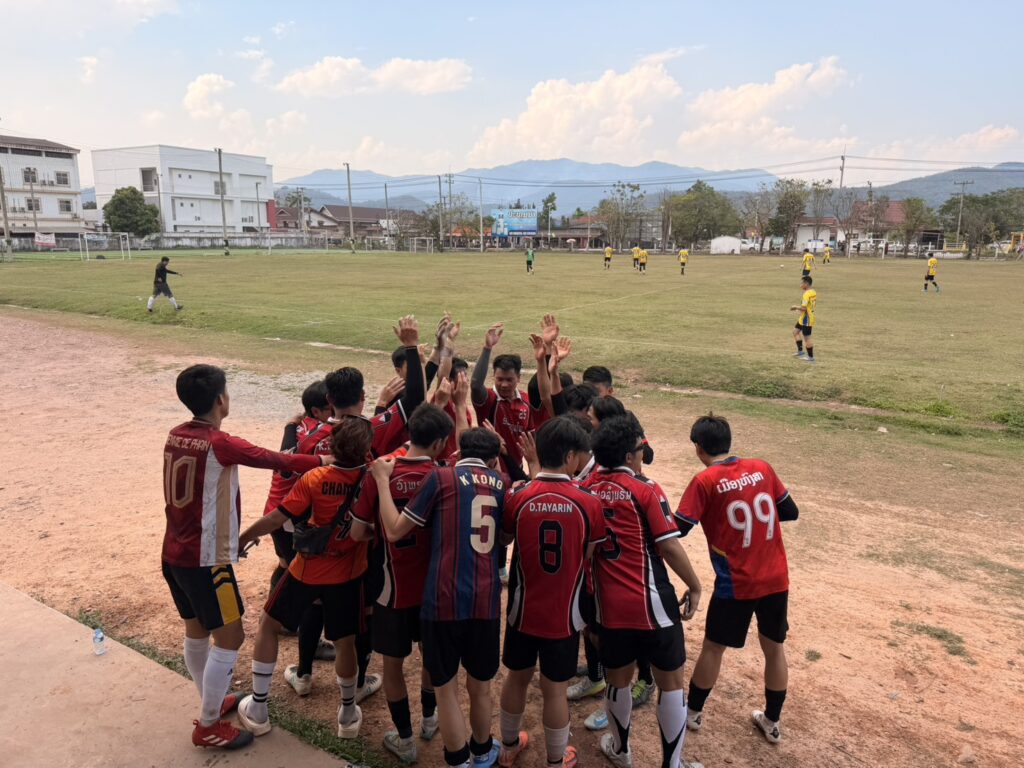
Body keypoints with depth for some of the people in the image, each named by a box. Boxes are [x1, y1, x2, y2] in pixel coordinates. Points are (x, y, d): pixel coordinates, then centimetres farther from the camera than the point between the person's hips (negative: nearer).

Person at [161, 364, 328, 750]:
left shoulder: (176, 436, 3)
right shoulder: (219, 444, -21)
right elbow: (277, 460, -17)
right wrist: (324, 461, -7)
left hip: (174, 554, 9)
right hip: (205, 560, -9)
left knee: (196, 631, 21)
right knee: (230, 637, 4)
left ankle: (213, 701, 39)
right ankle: (208, 726, 15)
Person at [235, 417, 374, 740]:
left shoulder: (314, 479, -19)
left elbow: (276, 518, -15)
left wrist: (243, 537, -1)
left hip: (307, 570, -1)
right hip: (348, 574, 1)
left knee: (268, 626, 21)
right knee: (345, 642, 17)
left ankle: (257, 710, 29)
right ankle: (348, 714, 31)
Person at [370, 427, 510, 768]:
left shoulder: (441, 477, -2)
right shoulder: (502, 482, 9)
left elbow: (394, 531, 1)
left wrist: (383, 480, 10)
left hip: (444, 600, -3)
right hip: (486, 601, 4)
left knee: (446, 690, 13)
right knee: (480, 688, 23)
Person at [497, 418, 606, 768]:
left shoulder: (518, 498, -13)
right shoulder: (589, 503, -16)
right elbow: (591, 556, -4)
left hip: (523, 609, 2)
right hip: (564, 614, -2)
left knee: (517, 677, 22)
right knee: (555, 689, 14)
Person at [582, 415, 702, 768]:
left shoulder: (587, 487, 1)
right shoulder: (644, 489, -12)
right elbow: (669, 546, -14)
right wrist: (694, 586, 0)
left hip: (609, 603, 4)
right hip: (651, 601, -4)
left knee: (618, 677, 21)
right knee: (671, 681, 13)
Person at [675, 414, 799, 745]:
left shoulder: (705, 481, -14)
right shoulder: (762, 467, -1)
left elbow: (678, 530, -14)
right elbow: (790, 512, 7)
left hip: (736, 583, -4)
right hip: (776, 579, 4)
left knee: (713, 647, 14)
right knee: (774, 647, 19)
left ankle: (693, 712, 31)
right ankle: (772, 722, 34)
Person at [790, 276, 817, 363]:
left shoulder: (806, 294, -22)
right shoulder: (814, 292, 7)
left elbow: (803, 308, -26)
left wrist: (795, 307, -9)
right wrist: (798, 308, 13)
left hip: (806, 319, -10)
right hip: (803, 318, 10)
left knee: (807, 337, -1)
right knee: (795, 331, 20)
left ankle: (811, 357, 9)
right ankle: (800, 351, 24)